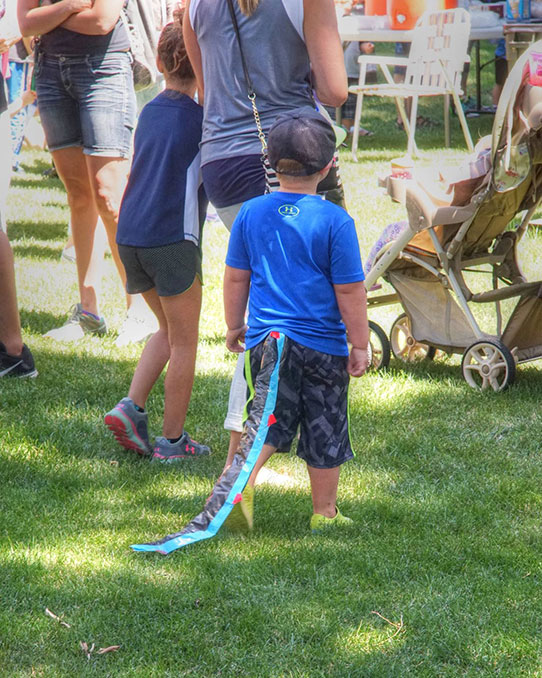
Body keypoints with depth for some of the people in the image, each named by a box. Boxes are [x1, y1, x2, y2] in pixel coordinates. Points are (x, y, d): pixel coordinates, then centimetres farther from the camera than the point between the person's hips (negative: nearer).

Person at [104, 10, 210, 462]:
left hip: (130, 235, 7)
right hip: (172, 238, -7)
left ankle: (131, 408, 8)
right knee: (184, 341, 7)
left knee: (169, 330, 23)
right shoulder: (199, 117, -6)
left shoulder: (150, 111, 13)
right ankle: (172, 440, 12)